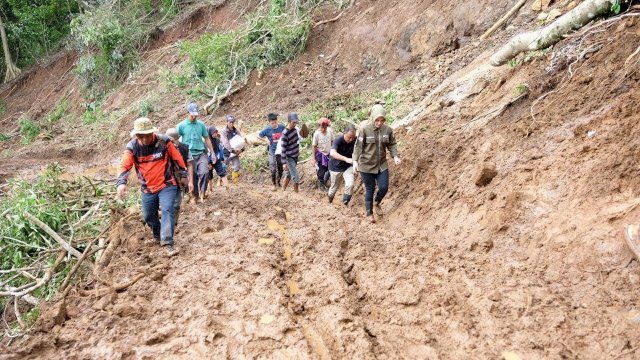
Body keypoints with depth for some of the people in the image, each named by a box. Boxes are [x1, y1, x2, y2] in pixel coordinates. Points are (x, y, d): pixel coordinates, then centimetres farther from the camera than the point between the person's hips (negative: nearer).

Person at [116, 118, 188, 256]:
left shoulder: (164, 142, -14)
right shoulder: (132, 147, -10)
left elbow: (177, 159, -1)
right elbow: (125, 166, -13)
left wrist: (183, 175, 7)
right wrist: (121, 183, -30)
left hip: (167, 185, -3)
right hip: (147, 189, 3)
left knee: (167, 210, -21)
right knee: (148, 216, 14)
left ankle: (167, 243, -22)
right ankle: (158, 235, 42)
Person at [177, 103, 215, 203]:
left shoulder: (201, 124, 7)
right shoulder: (181, 125, -1)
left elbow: (207, 139, 13)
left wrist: (212, 153, 13)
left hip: (201, 153, 1)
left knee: (204, 172, -17)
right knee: (193, 176, 5)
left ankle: (202, 192, 0)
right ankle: (195, 195, 21)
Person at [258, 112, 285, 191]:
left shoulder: (282, 127, -9)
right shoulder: (267, 129, -13)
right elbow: (259, 136, 1)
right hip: (272, 152, -2)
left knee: (280, 169, 12)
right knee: (273, 170, -2)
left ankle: (278, 182, 33)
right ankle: (274, 184, 14)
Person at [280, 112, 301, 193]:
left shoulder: (295, 129, -1)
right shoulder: (285, 134, -24)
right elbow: (283, 149, -22)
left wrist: (298, 151, 23)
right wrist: (284, 163, -23)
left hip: (295, 156, 8)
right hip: (290, 158, -8)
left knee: (289, 174, 19)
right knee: (296, 177, -4)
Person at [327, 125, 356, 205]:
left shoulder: (355, 140, -17)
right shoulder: (338, 140, -28)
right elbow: (332, 153, -44)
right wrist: (346, 159, -55)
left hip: (348, 167, 2)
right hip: (336, 167, -2)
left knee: (350, 184, -20)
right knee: (335, 186, 15)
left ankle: (345, 200, 7)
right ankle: (330, 195, 50)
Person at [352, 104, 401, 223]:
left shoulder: (388, 130, -5)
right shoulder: (365, 130, -14)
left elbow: (392, 145, 6)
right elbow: (358, 146, -11)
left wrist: (395, 156, -9)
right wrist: (355, 161, -18)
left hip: (382, 165, 3)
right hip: (367, 165, -3)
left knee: (384, 187, 2)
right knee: (370, 189, 7)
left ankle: (376, 203, 35)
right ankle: (369, 213, 24)